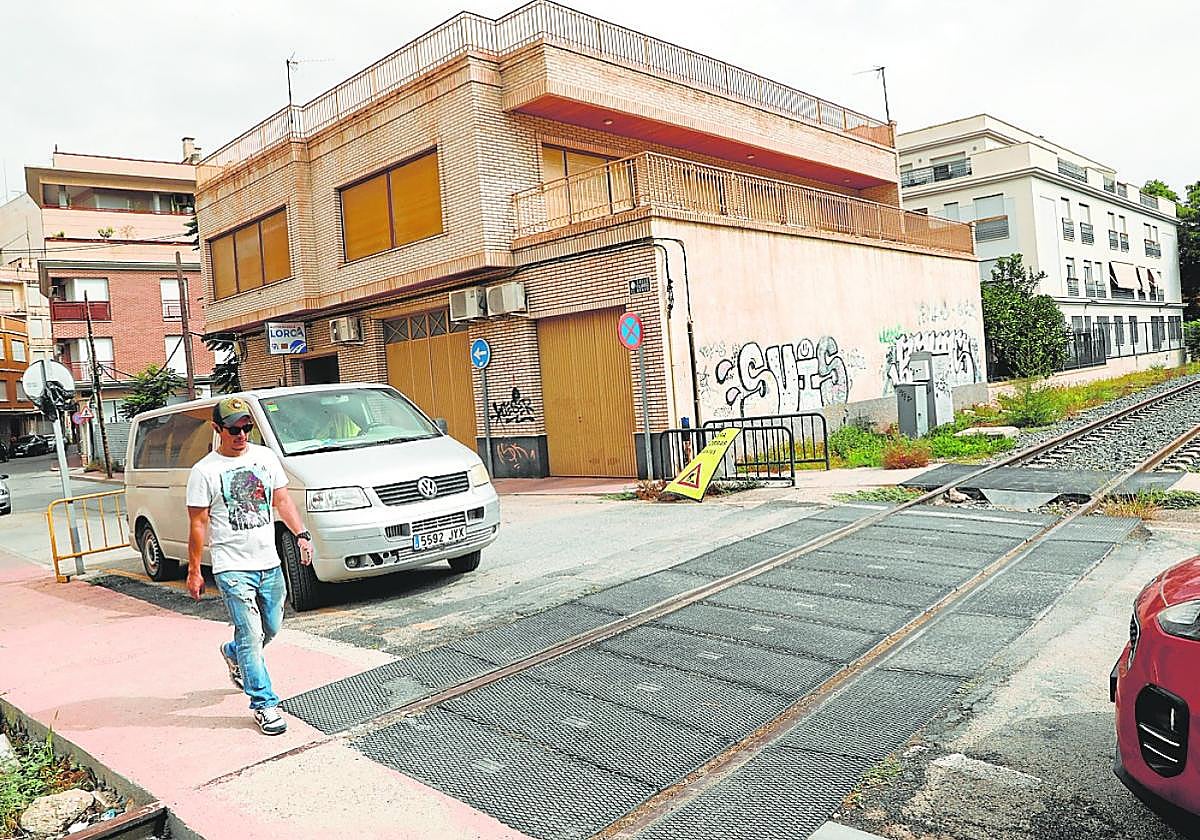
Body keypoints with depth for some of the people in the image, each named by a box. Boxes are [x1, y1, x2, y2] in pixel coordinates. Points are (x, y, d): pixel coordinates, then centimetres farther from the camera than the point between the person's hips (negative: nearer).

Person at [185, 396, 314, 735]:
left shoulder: (265, 456, 6)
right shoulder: (204, 471, -8)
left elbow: (282, 500, 11)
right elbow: (198, 524, -5)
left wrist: (301, 535, -2)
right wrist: (194, 572, -3)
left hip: (269, 563, 5)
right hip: (232, 568, -5)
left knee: (271, 629, 16)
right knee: (251, 635, -7)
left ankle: (233, 655, 46)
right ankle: (264, 704, 3)